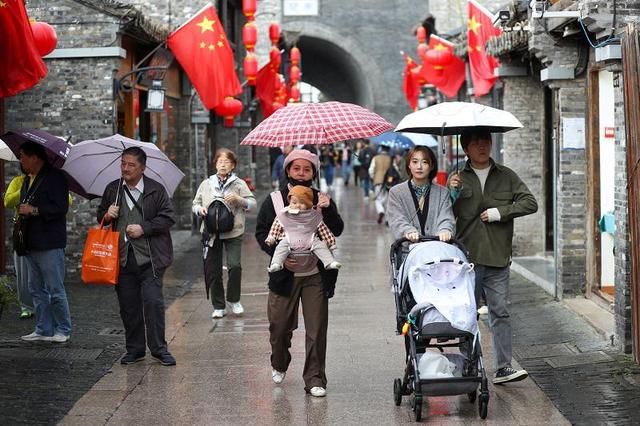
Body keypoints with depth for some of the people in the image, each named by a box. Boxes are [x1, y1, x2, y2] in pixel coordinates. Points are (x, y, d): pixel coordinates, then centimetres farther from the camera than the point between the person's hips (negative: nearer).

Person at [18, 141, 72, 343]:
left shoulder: (55, 177, -10)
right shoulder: (27, 181, 18)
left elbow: (61, 207, -19)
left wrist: (34, 210, -21)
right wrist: (22, 211, 13)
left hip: (50, 244, -9)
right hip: (31, 243, 9)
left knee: (56, 290, -3)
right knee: (37, 290, 12)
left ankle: (63, 330, 6)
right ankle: (44, 330, 19)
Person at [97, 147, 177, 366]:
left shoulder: (156, 190, 0)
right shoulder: (112, 189, 12)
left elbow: (168, 218, -3)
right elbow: (99, 216, 23)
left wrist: (143, 228, -13)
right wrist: (107, 215, 0)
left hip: (150, 257, -4)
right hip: (122, 257, 4)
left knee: (152, 301, -10)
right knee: (128, 305, 6)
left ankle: (159, 348, 0)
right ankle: (134, 349, 17)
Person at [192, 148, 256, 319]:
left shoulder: (239, 184, 4)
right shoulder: (206, 184, 11)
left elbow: (252, 203, -2)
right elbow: (195, 203, 16)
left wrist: (238, 199, -18)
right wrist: (200, 209, -6)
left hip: (233, 232, -2)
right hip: (211, 232, 2)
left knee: (234, 266, -15)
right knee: (212, 270, 3)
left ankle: (234, 300, 9)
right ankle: (218, 306, 16)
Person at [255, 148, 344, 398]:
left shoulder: (321, 200, 6)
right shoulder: (273, 200, 4)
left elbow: (336, 231, -4)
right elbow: (261, 233, 5)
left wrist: (328, 209, -21)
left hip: (315, 276, 0)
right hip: (284, 274, 0)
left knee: (316, 330, -2)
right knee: (280, 326, 7)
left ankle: (315, 380, 6)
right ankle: (279, 366, 35)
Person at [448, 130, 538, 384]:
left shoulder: (506, 176, 9)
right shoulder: (458, 179, 7)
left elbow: (530, 203, 1)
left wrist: (500, 212, -8)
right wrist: (452, 193, -13)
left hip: (498, 258, 0)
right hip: (466, 258, 0)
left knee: (500, 313, -2)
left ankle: (503, 367, -1)